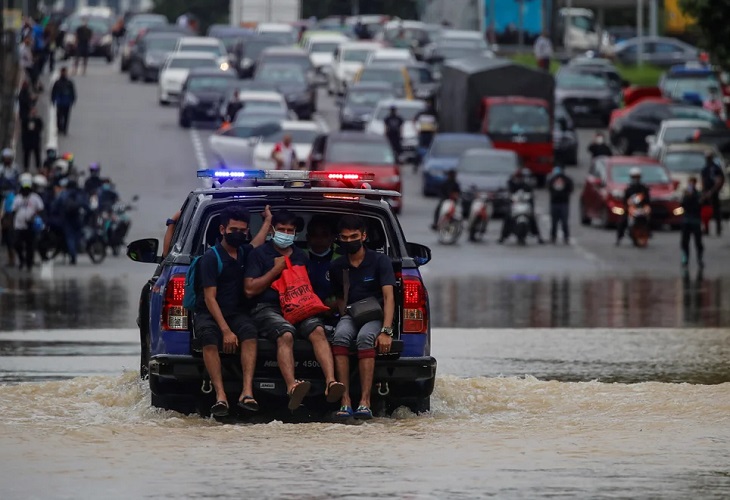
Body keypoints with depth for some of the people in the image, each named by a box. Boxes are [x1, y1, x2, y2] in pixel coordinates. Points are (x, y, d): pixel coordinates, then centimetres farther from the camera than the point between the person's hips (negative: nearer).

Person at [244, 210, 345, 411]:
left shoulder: (301, 256, 25)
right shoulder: (260, 254, 10)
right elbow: (249, 289, 1)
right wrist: (275, 270, 0)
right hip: (267, 309, -4)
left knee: (317, 330, -29)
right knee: (286, 335, -37)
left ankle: (331, 382, -47)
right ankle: (292, 387, -57)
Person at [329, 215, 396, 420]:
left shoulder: (379, 261, -3)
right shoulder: (337, 267, 10)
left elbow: (389, 297, -11)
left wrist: (386, 331, -24)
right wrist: (344, 315, -2)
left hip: (375, 316, -3)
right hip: (350, 316, 3)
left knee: (365, 337, -38)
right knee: (341, 335, -34)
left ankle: (365, 402, -45)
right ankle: (345, 401, -41)